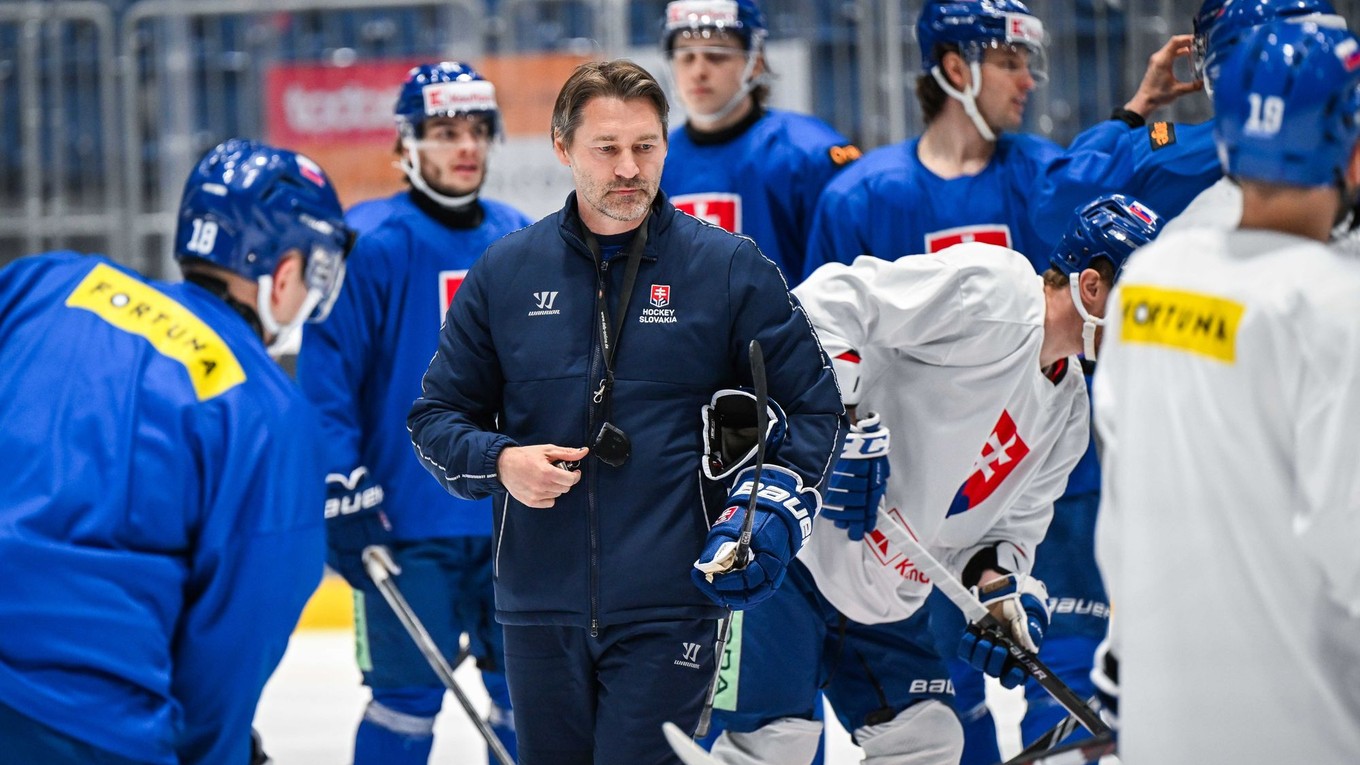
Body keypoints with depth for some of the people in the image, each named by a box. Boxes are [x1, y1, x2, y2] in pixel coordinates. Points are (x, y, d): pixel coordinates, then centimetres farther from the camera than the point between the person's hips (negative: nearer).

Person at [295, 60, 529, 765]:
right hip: (406, 518, -5)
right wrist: (339, 491, -16)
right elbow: (324, 376, -12)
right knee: (410, 693, -5)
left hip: (514, 517, 5)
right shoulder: (369, 245, -11)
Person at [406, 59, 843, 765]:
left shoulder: (729, 269, 1)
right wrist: (499, 462, -8)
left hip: (668, 606, -3)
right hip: (538, 604, 3)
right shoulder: (504, 274, 6)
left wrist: (773, 509, -9)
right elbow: (437, 414, 12)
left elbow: (813, 405, 6)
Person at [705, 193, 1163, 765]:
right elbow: (828, 300, -23)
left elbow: (1015, 520, 17)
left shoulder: (1068, 410, 11)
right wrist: (843, 418, -31)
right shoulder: (990, 288, -17)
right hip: (798, 541, -9)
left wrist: (1000, 582, -5)